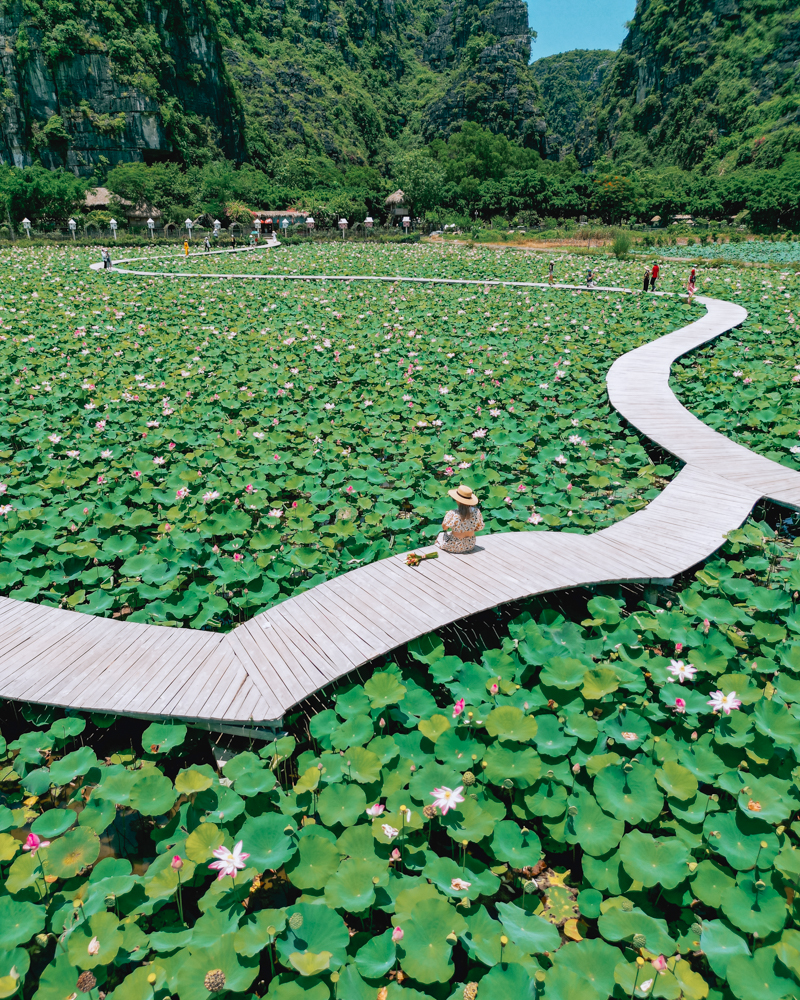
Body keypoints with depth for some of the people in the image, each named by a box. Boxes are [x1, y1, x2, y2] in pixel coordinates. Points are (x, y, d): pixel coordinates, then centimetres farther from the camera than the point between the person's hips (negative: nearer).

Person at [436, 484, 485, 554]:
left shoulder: (452, 514, -31)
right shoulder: (476, 511, -19)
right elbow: (480, 527, -3)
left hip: (454, 547, -4)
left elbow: (444, 527, -13)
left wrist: (446, 515, 6)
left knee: (441, 535, 29)